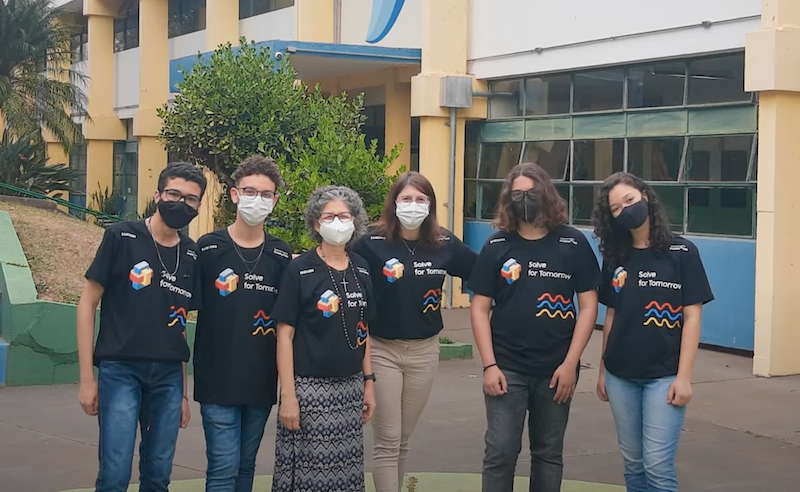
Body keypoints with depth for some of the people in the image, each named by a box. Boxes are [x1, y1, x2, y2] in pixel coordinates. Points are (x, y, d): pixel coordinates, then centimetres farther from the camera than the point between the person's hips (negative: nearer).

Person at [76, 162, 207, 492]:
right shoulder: (122, 237, -3)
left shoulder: (192, 255, 9)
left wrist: (183, 390, 12)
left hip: (169, 376, 4)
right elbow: (88, 302, -2)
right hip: (121, 370, -4)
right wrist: (87, 377, -7)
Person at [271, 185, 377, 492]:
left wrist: (368, 381, 11)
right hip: (309, 386, -4)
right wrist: (288, 395, -14)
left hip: (349, 386, 5)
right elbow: (285, 334, -9)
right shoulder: (299, 270, -7)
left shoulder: (361, 270, 7)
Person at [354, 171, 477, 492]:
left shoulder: (444, 244, -1)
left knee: (403, 440, 15)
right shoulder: (372, 242, -11)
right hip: (381, 350, -3)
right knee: (387, 442, -1)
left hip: (425, 351, 3)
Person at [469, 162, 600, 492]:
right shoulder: (496, 247, 0)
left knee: (549, 453, 12)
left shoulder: (573, 244, -1)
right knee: (500, 452, -1)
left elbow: (588, 305, -1)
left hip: (556, 369, 1)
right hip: (507, 368, 0)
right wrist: (489, 365, -8)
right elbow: (480, 308, 1)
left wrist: (570, 363, -8)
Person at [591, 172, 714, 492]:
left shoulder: (682, 252, -5)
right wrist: (603, 370, 12)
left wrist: (683, 377, -12)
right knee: (633, 463, 10)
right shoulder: (615, 258, 7)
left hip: (664, 375, -4)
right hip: (621, 375, 4)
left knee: (657, 465, -8)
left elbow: (692, 317, -7)